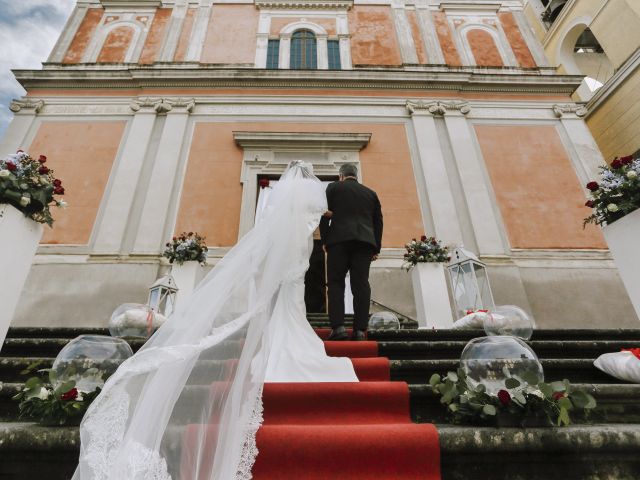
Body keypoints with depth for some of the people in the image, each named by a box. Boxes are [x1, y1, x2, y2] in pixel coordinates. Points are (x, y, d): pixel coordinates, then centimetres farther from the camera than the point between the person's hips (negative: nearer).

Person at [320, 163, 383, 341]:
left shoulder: (333, 187, 12)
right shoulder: (371, 193, 21)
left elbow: (324, 214, 3)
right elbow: (378, 221, 17)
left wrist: (325, 240, 7)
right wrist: (376, 248, 17)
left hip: (339, 239, -3)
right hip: (365, 242, 3)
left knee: (336, 283, 1)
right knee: (361, 285, 1)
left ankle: (338, 326, -9)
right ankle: (360, 330, -1)